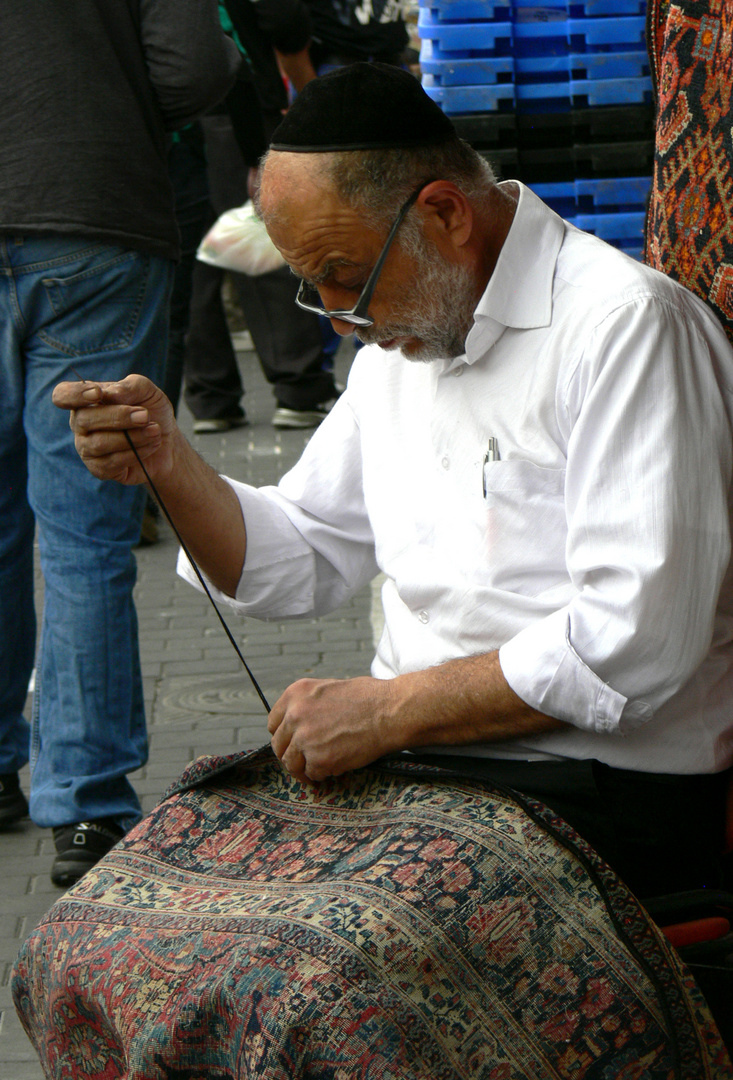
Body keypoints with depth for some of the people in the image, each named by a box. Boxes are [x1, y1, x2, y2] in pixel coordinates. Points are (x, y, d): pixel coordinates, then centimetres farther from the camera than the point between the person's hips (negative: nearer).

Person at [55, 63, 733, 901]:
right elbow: (296, 566, 18)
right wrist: (167, 464, 0)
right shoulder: (405, 331, 14)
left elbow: (638, 639, -20)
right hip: (415, 761, 8)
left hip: (598, 795, -8)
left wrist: (389, 707, -18)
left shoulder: (626, 326, -13)